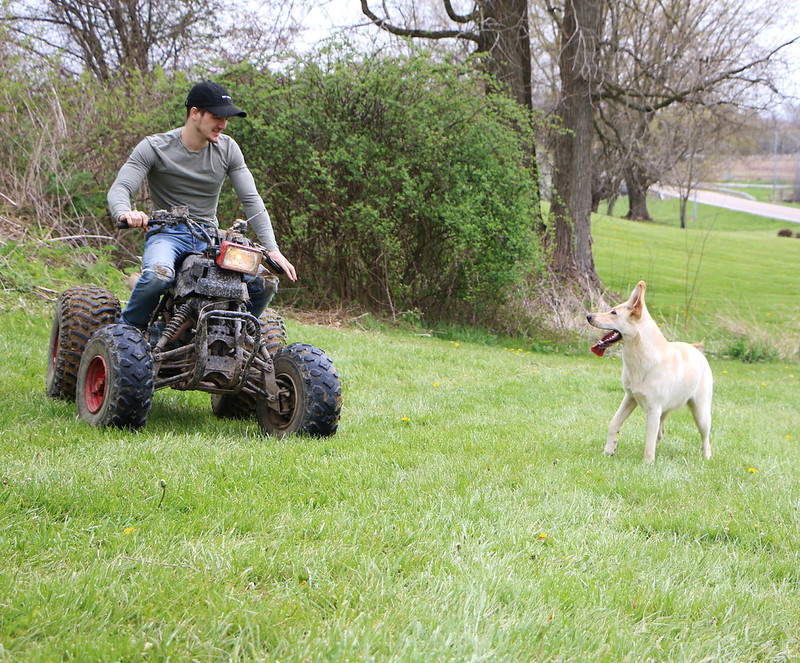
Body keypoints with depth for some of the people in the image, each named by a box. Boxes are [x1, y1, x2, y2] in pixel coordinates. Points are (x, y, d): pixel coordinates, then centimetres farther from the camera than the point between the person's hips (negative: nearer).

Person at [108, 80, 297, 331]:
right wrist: (126, 213, -39)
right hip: (167, 233, -4)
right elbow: (119, 189, -13)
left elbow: (251, 200, 3)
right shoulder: (154, 148, -6)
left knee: (264, 283, -17)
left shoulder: (227, 148, 4)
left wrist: (272, 249, -9)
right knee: (158, 275, -38)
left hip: (210, 235, 4)